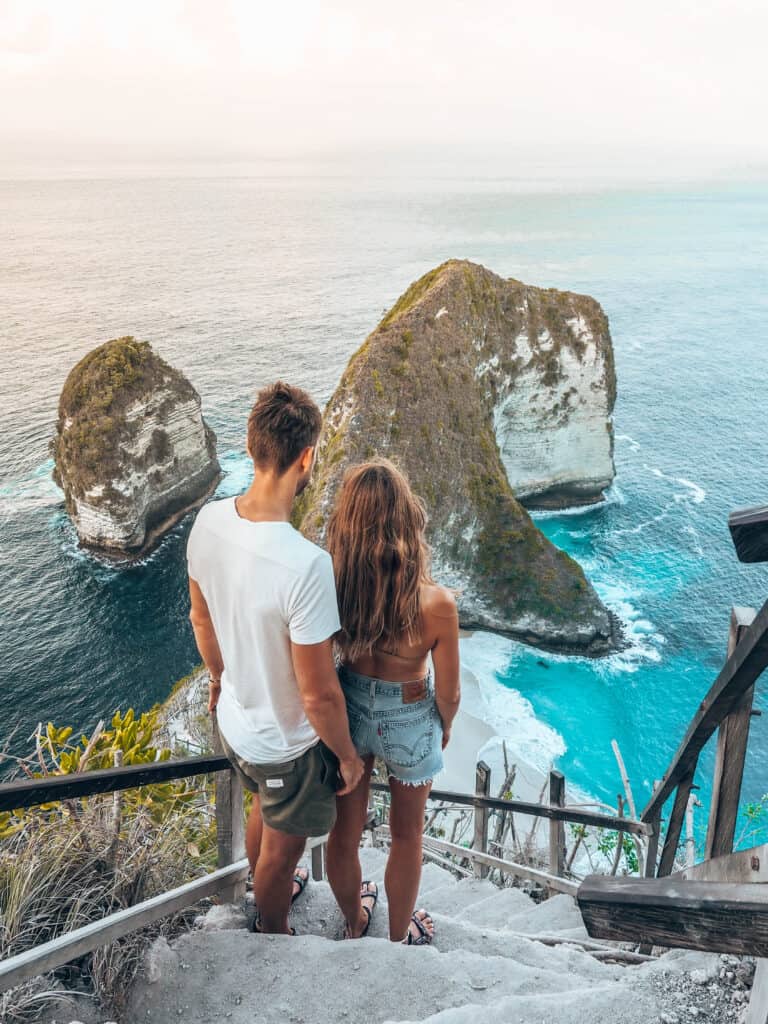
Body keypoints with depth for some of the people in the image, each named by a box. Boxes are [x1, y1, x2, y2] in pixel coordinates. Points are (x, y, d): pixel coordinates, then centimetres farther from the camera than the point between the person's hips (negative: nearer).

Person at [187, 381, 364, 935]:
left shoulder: (208, 521, -16)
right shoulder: (305, 564, -39)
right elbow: (318, 694, -28)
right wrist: (348, 756, -9)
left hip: (235, 723, 7)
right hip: (287, 747, -7)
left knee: (263, 813, 35)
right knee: (280, 852, 23)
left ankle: (268, 898, 64)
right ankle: (276, 941, 53)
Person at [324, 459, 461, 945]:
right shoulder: (436, 604, -33)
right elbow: (448, 693, -17)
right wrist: (445, 727, 7)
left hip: (347, 713, 2)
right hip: (410, 725, -2)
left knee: (345, 831, 28)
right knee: (406, 836, 27)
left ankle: (354, 922, 56)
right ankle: (399, 935, 53)